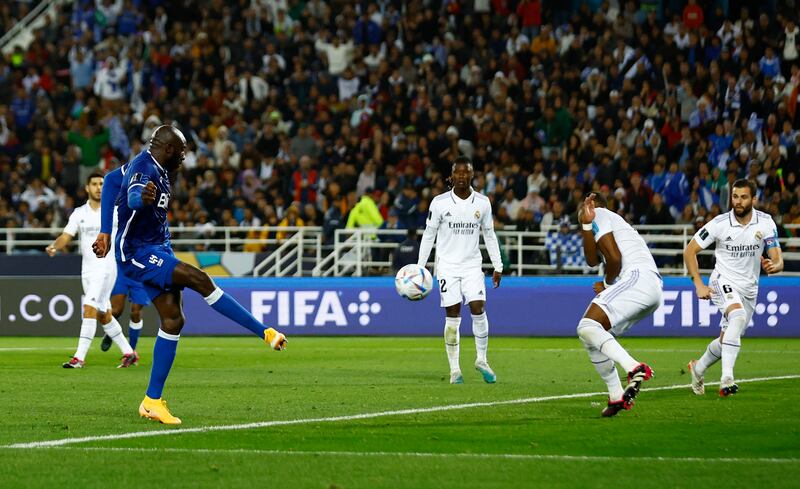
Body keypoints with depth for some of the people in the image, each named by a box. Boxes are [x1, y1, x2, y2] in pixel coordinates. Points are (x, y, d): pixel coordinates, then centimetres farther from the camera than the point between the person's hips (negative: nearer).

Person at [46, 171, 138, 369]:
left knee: (89, 309, -17)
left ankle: (79, 358, -20)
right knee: (103, 315, 11)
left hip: (106, 266, -6)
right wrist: (54, 247, -19)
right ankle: (129, 353, 24)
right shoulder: (79, 213, 8)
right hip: (87, 269, 6)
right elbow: (66, 236, 2)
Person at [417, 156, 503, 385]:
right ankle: (455, 370, 3)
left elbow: (489, 235, 12)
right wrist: (419, 267, 0)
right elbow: (429, 235, 3)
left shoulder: (483, 202, 2)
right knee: (452, 317, -3)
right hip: (447, 266, -1)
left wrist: (498, 266, 9)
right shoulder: (439, 202, -4)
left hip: (472, 265, 1)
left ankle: (481, 360, 6)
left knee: (478, 310, -12)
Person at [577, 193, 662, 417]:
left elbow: (615, 257, -7)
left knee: (587, 327, -22)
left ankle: (635, 368, -37)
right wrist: (586, 225, 6)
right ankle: (616, 396, 11)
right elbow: (592, 260, 15)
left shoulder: (599, 215, 7)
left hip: (637, 277, -10)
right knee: (591, 338, 16)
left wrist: (607, 284, 9)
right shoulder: (614, 221, 34)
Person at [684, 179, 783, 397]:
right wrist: (698, 284, -11)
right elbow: (690, 251, -4)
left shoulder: (765, 222, -7)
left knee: (726, 341, 11)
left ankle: (699, 368, 42)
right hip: (723, 281, -4)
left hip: (749, 289, 4)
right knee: (738, 316, -34)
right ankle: (727, 379, -40)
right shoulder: (720, 224, -13)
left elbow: (778, 260, -8)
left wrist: (773, 266, -33)